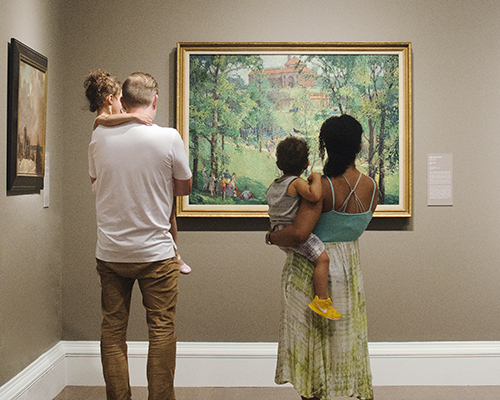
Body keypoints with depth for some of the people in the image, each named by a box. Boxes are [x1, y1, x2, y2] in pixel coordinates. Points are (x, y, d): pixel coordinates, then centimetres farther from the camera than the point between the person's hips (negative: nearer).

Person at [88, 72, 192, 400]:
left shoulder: (99, 137, -2)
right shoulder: (168, 138, -11)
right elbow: (184, 187, 2)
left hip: (110, 252, 3)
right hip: (156, 251, -3)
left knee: (113, 330, 12)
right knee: (161, 330, 7)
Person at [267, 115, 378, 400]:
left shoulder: (322, 187, -22)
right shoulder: (371, 187, -4)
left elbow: (299, 233, -30)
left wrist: (272, 236, -11)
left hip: (314, 266, -6)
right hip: (350, 264, 6)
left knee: (311, 336, 8)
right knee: (350, 335, 19)